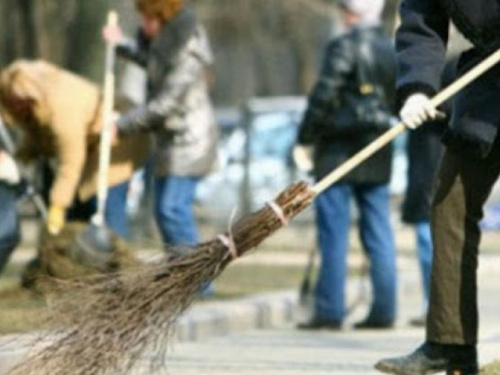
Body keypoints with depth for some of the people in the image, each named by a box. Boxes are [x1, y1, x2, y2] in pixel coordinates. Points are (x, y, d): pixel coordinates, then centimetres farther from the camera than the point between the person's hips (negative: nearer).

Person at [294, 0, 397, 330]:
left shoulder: (345, 46, -11)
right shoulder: (391, 49, 9)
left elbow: (324, 95, -14)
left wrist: (304, 140, -9)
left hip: (340, 152, -6)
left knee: (334, 233, -3)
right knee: (379, 232, 8)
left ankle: (330, 311, -3)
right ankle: (384, 310, 8)